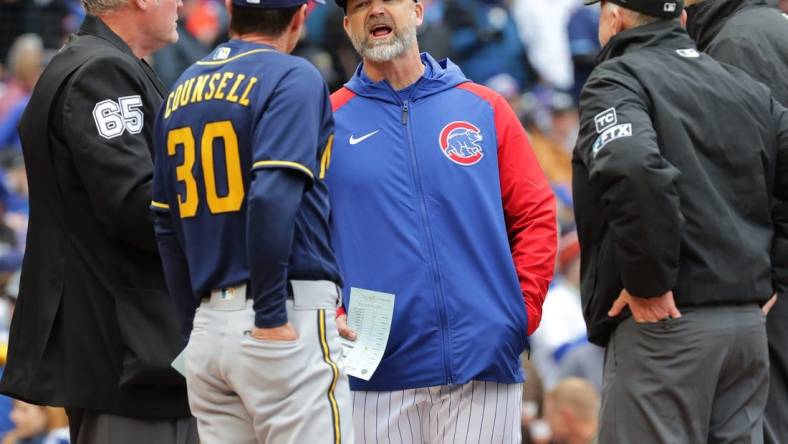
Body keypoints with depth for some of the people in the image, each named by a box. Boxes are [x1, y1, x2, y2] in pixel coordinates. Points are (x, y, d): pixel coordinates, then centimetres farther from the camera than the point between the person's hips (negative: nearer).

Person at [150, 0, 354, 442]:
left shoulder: (182, 91, 15)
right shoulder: (294, 78, -6)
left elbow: (167, 226, 16)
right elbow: (273, 199, -19)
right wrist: (271, 317, -17)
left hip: (207, 323, 7)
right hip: (291, 316, -7)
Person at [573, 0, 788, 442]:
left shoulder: (617, 80, -4)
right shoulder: (749, 89, 18)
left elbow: (634, 170, -24)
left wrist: (649, 283, -17)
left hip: (665, 323, -7)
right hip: (749, 321, 7)